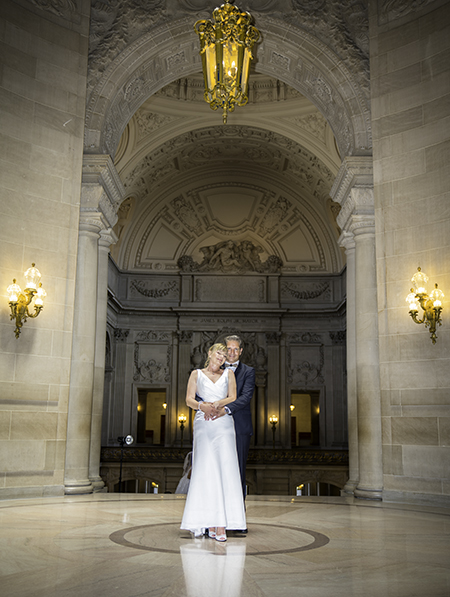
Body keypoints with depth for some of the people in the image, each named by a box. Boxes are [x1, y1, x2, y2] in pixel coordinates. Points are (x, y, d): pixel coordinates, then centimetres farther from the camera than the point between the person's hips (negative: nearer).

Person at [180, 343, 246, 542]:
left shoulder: (228, 374, 17)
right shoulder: (196, 374, 15)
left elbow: (232, 397, 6)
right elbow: (189, 399, 5)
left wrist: (216, 404, -11)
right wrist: (203, 406, -15)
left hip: (223, 423, 0)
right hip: (203, 423, 0)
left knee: (224, 469, -11)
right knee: (204, 470, -7)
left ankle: (221, 525, -14)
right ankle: (207, 522, -3)